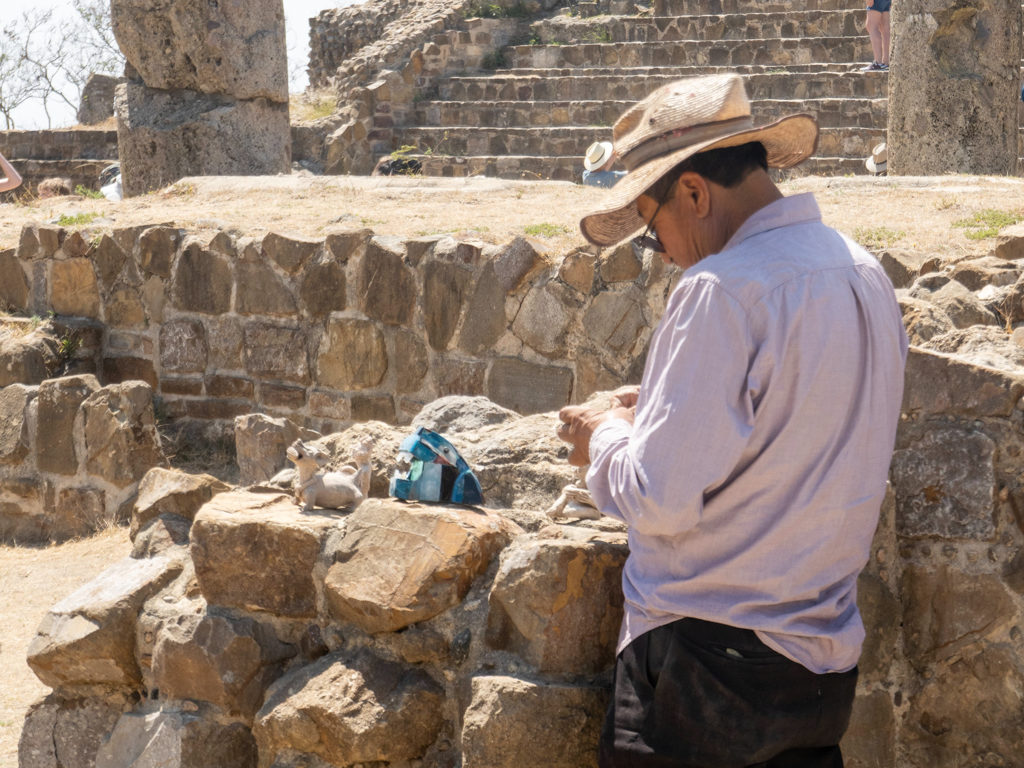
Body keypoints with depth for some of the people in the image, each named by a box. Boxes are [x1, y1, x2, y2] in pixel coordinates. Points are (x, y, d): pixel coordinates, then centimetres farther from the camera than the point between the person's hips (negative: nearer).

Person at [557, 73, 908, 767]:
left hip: (705, 667, -8)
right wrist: (659, 416, 17)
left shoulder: (724, 289, -19)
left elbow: (662, 498, -21)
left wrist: (605, 438, -1)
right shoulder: (866, 274, 7)